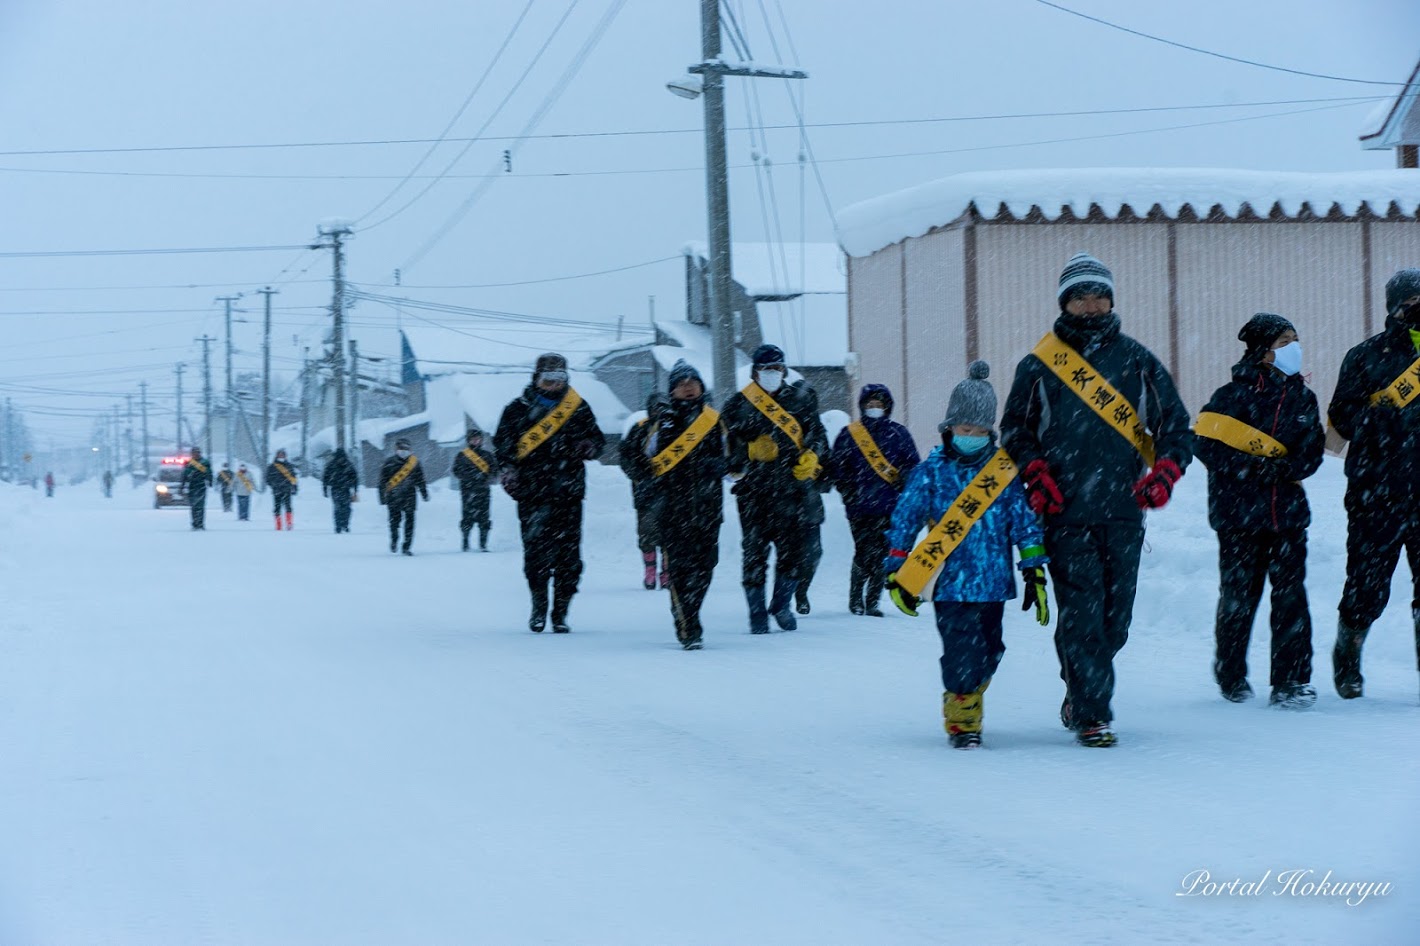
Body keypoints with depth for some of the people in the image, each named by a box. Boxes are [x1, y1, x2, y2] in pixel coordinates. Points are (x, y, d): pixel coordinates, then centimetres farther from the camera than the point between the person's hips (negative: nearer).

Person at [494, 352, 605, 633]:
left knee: (568, 555, -1)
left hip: (569, 493, 1)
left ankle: (560, 613, 8)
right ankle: (539, 607, 7)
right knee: (535, 551, -9)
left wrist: (589, 447, -6)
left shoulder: (579, 409, 12)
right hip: (532, 494, -1)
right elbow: (502, 443, 9)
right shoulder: (517, 410, 8)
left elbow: (598, 439, 17)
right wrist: (507, 468, -8)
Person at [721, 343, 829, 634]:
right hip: (754, 489, -2)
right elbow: (731, 449, 3)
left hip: (792, 487, 2)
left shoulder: (801, 399, 11)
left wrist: (811, 456, -6)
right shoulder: (739, 405, 5)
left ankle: (781, 605, 18)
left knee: (792, 548, -1)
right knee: (755, 550, -2)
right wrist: (753, 450, -15)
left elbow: (817, 435, 13)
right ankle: (757, 613, 6)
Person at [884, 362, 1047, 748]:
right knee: (962, 651, -10)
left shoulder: (1004, 470, 5)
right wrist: (896, 572, -1)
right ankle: (961, 718, 3)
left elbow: (1024, 518, 7)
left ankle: (967, 699, 29)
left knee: (989, 652, 8)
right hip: (950, 582, -3)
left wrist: (1034, 569, 3)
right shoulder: (930, 472, 0)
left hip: (993, 581, 3)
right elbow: (904, 519, 2)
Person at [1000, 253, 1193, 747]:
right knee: (1081, 613, -9)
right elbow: (1015, 430, 12)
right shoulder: (1039, 365, 7)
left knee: (1114, 618, 5)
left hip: (1125, 510, 2)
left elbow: (1175, 424, 14)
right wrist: (1035, 475, -3)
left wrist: (1165, 471, -2)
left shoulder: (1138, 361, 10)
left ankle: (1083, 693, 26)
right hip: (1067, 514, -2)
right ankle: (1091, 715, -6)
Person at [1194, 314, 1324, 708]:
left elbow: (1312, 452, 6)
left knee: (1291, 594, -3)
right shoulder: (1234, 395, -5)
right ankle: (1231, 677, 21)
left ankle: (1291, 681, -1)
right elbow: (1207, 445, -11)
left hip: (1288, 511, 3)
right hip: (1239, 511, -3)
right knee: (1238, 596, 4)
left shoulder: (1302, 397, 9)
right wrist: (1252, 467, -19)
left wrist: (1282, 468, -13)